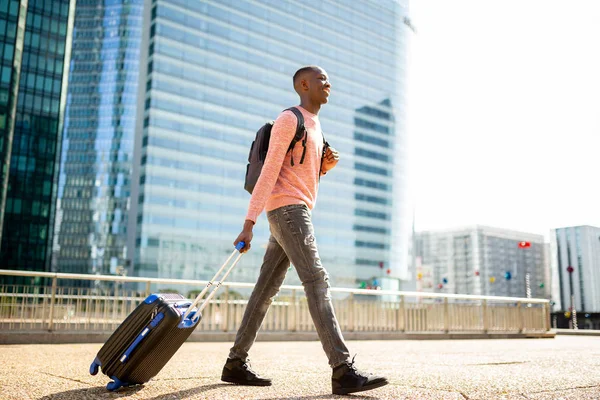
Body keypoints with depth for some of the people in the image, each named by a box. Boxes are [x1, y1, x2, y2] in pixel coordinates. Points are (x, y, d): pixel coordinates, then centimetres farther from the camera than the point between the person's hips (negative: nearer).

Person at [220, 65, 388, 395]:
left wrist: (327, 164, 7)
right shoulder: (288, 120, -5)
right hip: (287, 210, -10)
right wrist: (249, 224, -18)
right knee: (317, 282, -18)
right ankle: (343, 371, -23)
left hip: (296, 213, 10)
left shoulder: (313, 125, 25)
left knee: (266, 288, 6)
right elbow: (268, 173, -14)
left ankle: (236, 363, 11)